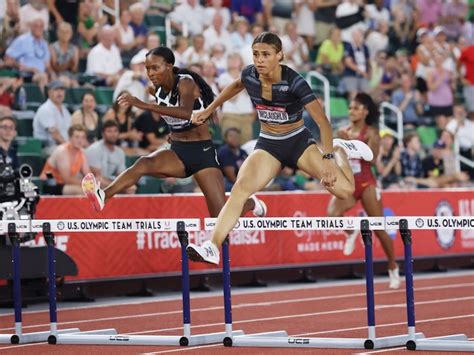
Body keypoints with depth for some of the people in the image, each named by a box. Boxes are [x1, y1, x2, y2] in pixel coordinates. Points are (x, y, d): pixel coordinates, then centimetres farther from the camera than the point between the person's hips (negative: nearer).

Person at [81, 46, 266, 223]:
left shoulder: (186, 82, -18)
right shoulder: (158, 90, 2)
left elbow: (186, 113, -40)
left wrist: (144, 105, -45)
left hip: (202, 152, -5)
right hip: (177, 151, 5)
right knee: (144, 163, -29)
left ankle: (251, 203, 27)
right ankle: (103, 196, -48)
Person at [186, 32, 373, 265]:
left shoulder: (294, 82, -24)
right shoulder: (249, 75, -12)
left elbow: (323, 122, -23)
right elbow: (236, 85, 16)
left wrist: (327, 158, -31)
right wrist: (209, 110, 19)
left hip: (298, 141, -2)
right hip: (268, 144, 2)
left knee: (344, 189, -14)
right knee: (240, 189, -25)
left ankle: (339, 150, 19)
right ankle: (213, 247, -36)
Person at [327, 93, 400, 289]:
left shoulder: (371, 133, -6)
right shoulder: (345, 131, 8)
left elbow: (371, 159, -19)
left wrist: (352, 141, -24)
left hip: (366, 184, -4)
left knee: (379, 229, 1)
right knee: (332, 213, -26)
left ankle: (393, 269, 18)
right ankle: (351, 232, 7)